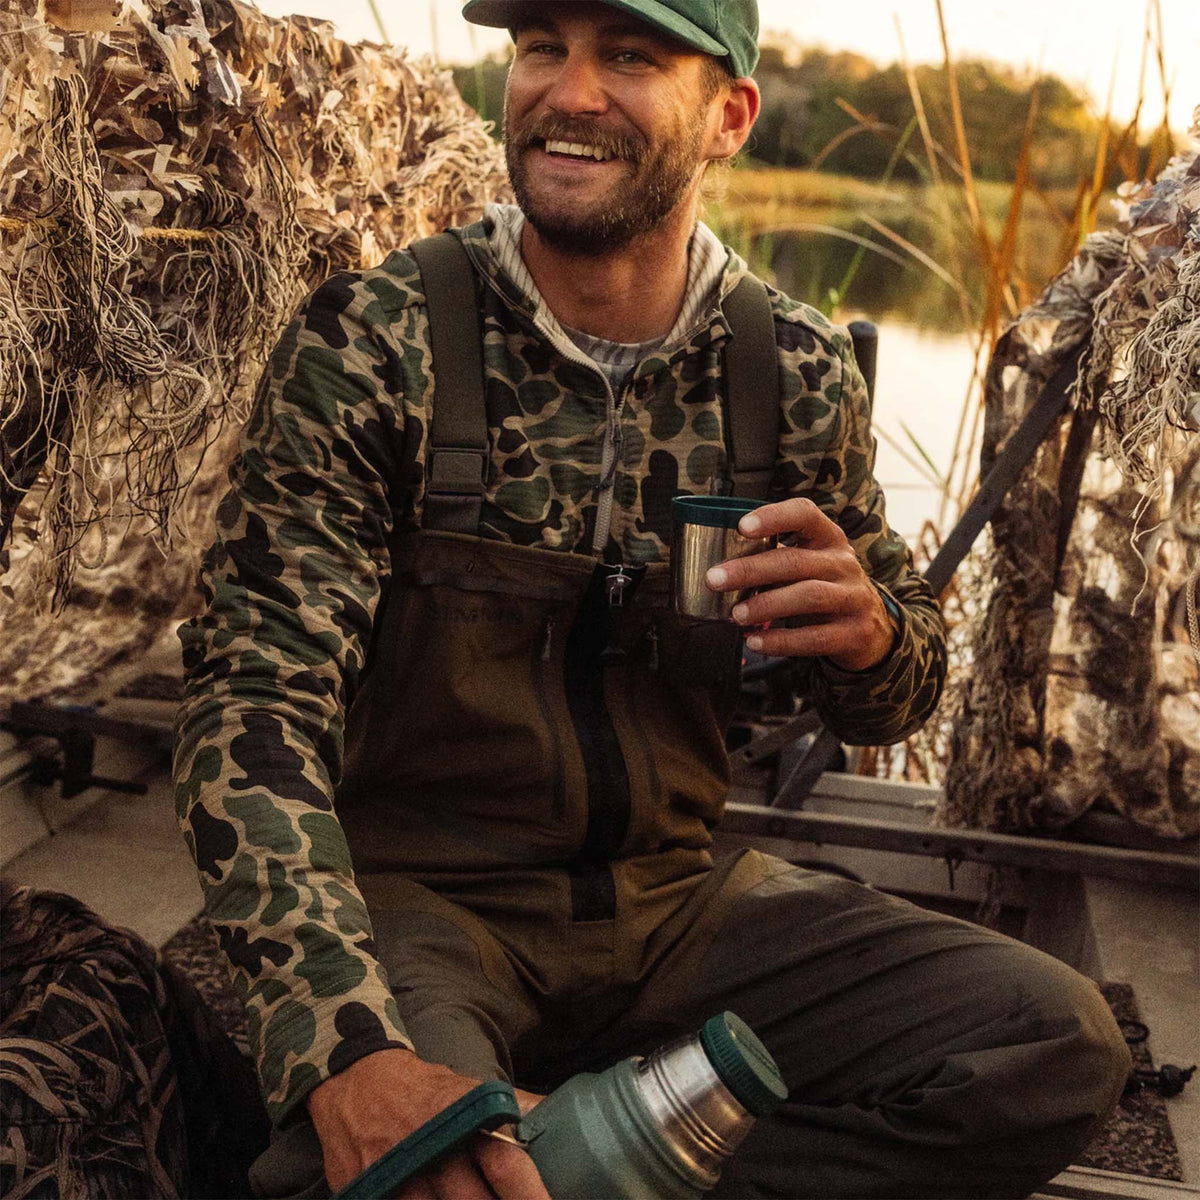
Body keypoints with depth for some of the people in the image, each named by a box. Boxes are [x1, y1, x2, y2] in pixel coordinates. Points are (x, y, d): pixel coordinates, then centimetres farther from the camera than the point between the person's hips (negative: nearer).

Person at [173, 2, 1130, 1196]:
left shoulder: (797, 372, 0)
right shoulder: (368, 345, -11)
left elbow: (888, 704, 10)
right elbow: (257, 702, -17)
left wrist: (868, 637, -17)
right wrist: (348, 1048, -33)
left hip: (679, 895, 4)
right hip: (420, 894, -3)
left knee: (1056, 1042, -14)